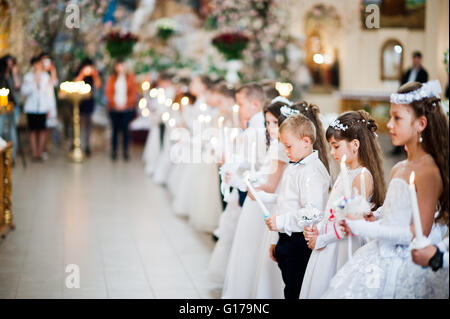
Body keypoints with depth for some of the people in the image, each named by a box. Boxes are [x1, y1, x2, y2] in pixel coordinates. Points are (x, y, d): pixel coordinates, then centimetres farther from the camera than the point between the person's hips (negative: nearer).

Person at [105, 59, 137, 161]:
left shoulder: (130, 77, 5)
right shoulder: (111, 78, 6)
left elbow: (134, 91, 1)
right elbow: (108, 92, 4)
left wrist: (126, 103, -8)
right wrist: (114, 103, -9)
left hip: (127, 108, 0)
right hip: (114, 108, 0)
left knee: (125, 129, 0)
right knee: (115, 129, 2)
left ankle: (125, 151, 7)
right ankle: (114, 151, 8)